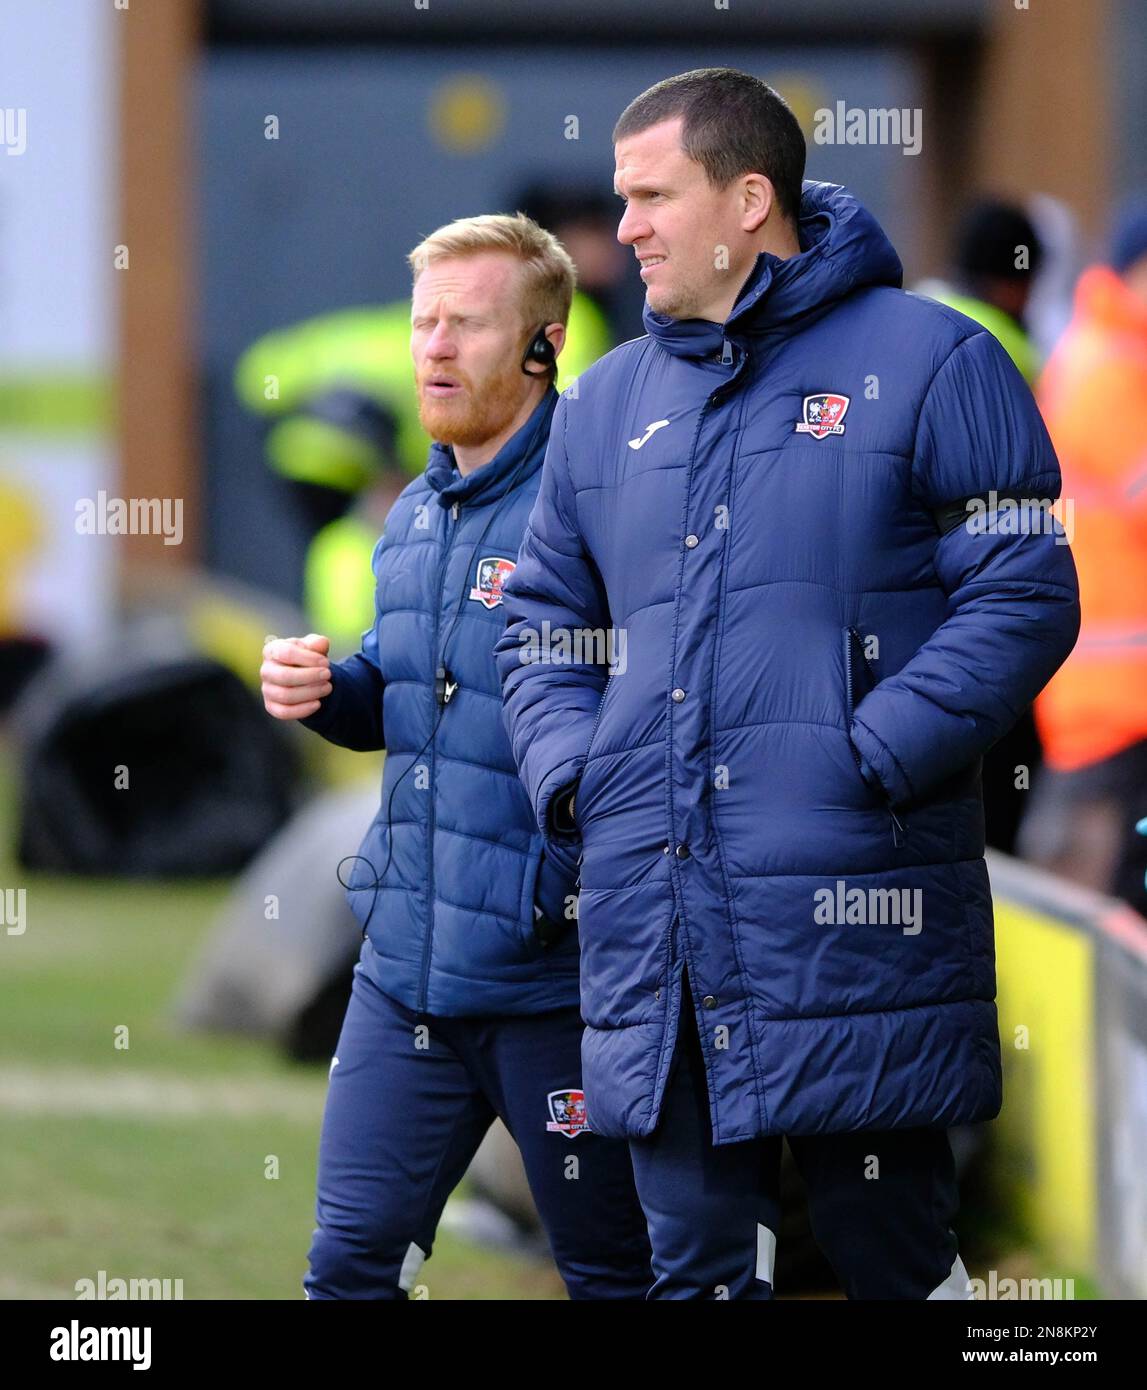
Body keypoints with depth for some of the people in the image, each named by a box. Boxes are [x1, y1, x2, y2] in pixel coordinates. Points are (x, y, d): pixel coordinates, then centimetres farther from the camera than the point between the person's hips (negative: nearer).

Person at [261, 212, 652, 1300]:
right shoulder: (415, 518, 13)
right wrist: (324, 690, 6)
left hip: (554, 974, -7)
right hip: (407, 966, 7)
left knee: (612, 1272, 6)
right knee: (353, 1257, 9)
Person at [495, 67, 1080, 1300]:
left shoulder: (924, 362, 0)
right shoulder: (608, 401, 18)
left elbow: (1023, 595, -6)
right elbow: (545, 625, 25)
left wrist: (873, 758, -15)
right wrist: (570, 773, 5)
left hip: (851, 915, -5)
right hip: (652, 913, 5)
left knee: (887, 1244, -3)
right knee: (692, 1256, 7)